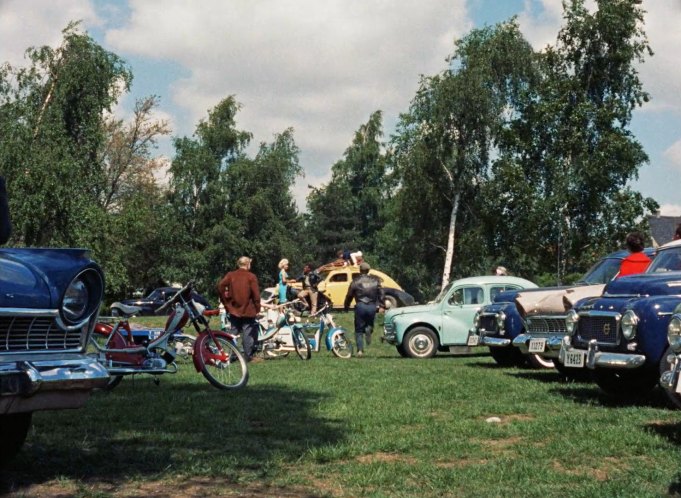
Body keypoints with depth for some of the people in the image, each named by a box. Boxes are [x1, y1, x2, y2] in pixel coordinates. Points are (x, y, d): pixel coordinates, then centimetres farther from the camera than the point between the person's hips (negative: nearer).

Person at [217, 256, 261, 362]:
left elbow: (220, 286, -7)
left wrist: (225, 302, 2)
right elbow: (256, 294, -11)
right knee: (248, 333, 1)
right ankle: (248, 355, 1)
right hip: (248, 310, -4)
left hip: (234, 309, 4)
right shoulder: (251, 277, -6)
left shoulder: (230, 275, 3)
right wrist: (257, 308, 0)